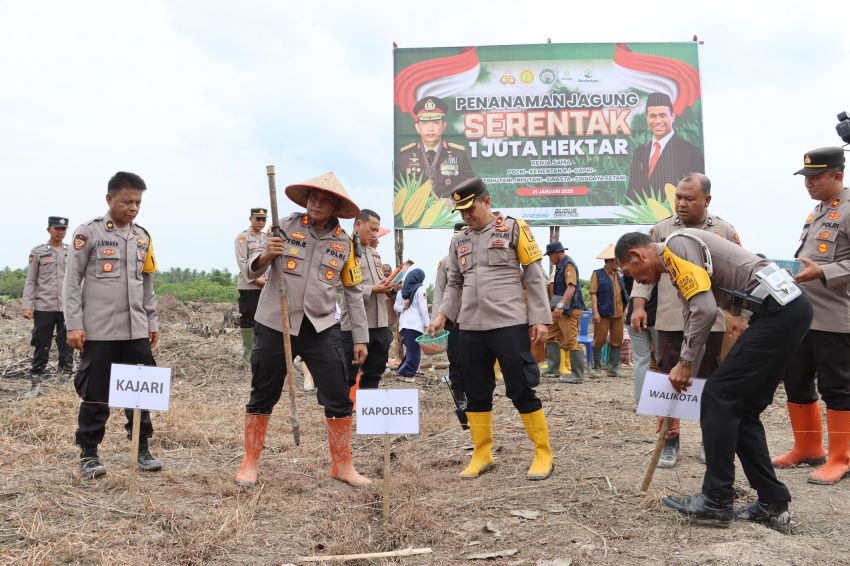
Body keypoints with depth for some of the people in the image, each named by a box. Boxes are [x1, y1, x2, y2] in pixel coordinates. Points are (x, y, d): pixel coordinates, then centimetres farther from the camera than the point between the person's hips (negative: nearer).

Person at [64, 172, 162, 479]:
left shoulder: (143, 237, 12)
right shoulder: (89, 232, -4)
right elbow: (72, 281, -4)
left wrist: (152, 322, 16)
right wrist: (74, 324, -9)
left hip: (136, 330, 5)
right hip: (98, 330, -4)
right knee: (95, 393, 3)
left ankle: (142, 447, 18)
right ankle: (89, 452, 16)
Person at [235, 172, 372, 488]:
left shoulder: (344, 243, 3)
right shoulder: (286, 227, -3)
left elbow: (353, 292, 9)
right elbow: (252, 270, -3)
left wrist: (361, 338, 6)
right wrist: (266, 255, -26)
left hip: (322, 329, 2)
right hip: (275, 325, -1)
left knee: (339, 398, -1)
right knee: (263, 397, 9)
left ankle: (342, 466, 16)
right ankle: (250, 464, 27)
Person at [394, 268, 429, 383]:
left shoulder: (402, 290, 13)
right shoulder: (420, 289, -5)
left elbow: (396, 307, 12)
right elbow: (423, 308, -8)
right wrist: (427, 324, -5)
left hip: (403, 324, 6)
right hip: (416, 324, -6)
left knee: (410, 349, 16)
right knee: (414, 351, 0)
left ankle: (404, 371, 18)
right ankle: (409, 374, -1)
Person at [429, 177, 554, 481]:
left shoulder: (513, 228, -1)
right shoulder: (458, 241, 14)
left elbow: (535, 276, -2)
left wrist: (539, 319, -7)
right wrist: (443, 314, 3)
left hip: (510, 325, -5)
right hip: (470, 328, 5)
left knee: (521, 390, -1)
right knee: (476, 393, 10)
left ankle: (543, 453, 14)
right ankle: (482, 454, 24)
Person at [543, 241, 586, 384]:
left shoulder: (569, 265, -12)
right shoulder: (560, 266, 17)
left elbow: (571, 287, -25)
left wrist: (560, 305, -33)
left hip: (569, 310, -10)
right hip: (560, 310, 10)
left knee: (571, 342, -9)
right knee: (551, 337, 11)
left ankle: (578, 375, -5)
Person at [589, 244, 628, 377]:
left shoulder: (619, 276, 16)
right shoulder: (597, 274, -1)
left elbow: (623, 294, 22)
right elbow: (593, 293, -7)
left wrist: (625, 308, 14)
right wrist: (595, 312, -15)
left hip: (618, 314, 6)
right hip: (603, 314, -6)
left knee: (617, 341, 6)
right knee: (599, 341, -2)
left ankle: (613, 368, 14)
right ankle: (597, 368, 6)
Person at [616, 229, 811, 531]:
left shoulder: (676, 244, -7)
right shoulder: (681, 264, 23)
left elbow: (705, 310, -18)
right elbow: (692, 315, 26)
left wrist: (685, 362, -6)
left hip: (778, 311, -10)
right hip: (790, 308, 10)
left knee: (718, 396, -6)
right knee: (741, 408, 11)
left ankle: (716, 502, 1)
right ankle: (772, 504, 15)